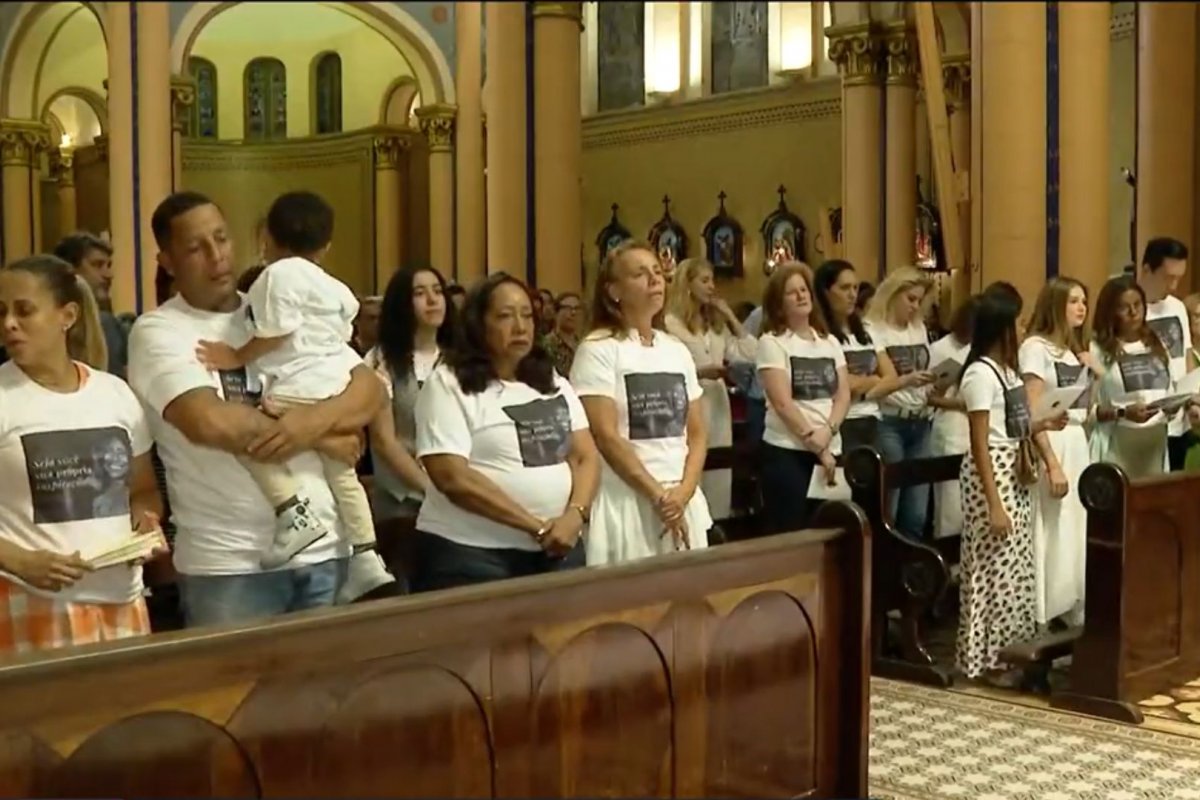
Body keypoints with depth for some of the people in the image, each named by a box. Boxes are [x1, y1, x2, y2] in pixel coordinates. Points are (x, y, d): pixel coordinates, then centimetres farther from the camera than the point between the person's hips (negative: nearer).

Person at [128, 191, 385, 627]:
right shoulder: (158, 332, -4)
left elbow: (370, 388, 3)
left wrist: (314, 419, -19)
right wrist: (322, 438, -12)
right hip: (228, 564, -4)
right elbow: (210, 422, -21)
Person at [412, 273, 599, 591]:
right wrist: (537, 527, -16)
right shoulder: (448, 384, -6)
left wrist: (575, 515, -12)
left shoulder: (555, 383, 13)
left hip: (558, 550, 5)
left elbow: (587, 456, 8)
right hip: (471, 554, -5)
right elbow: (453, 479, -15)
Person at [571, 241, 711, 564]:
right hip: (626, 501, -5)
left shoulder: (677, 350, 12)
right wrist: (658, 495, -13)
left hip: (684, 501, 5)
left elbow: (697, 432, 10)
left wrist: (683, 492, -6)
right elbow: (605, 437, -12)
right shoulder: (598, 349, -6)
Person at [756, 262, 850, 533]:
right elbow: (782, 403, -11)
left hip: (831, 450, 5)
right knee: (789, 534, -4)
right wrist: (815, 445, -12)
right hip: (787, 452, -5)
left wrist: (828, 431, -12)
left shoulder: (830, 342, 14)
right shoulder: (771, 342, -3)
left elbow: (844, 395, 6)